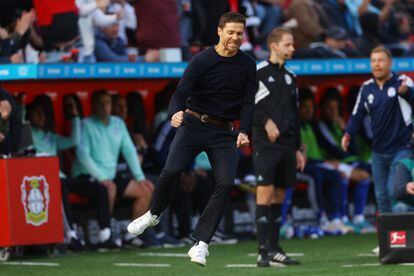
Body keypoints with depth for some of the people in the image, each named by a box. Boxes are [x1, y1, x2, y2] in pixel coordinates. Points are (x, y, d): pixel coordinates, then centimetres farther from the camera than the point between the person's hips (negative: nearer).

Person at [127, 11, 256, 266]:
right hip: (194, 125, -2)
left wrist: (243, 131, -15)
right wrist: (176, 112, -34)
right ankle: (154, 214, 13)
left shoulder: (248, 66, 4)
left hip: (224, 132, 2)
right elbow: (181, 92, -12)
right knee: (171, 171, -18)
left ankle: (201, 243, -8)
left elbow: (248, 102, 1)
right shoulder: (202, 61, -6)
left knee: (226, 183, -14)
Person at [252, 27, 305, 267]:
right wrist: (266, 121, -21)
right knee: (265, 192, -11)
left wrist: (298, 148, 19)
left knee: (279, 196, 8)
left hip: (286, 145, 7)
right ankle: (264, 252, -13)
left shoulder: (290, 77, 18)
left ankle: (274, 249, 13)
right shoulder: (258, 72, -3)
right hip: (266, 143, -7)